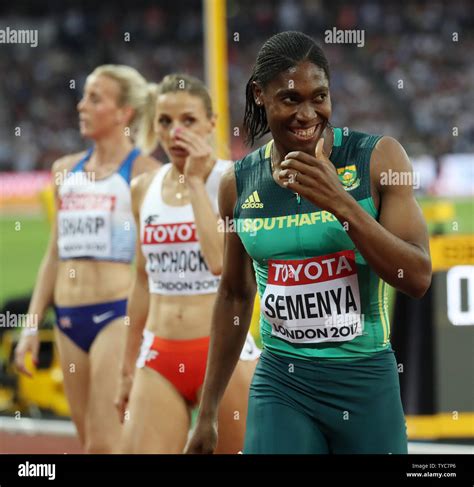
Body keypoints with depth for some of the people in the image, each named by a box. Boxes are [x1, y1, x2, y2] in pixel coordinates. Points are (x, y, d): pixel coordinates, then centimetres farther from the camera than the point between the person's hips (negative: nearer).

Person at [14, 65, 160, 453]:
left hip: (117, 314, -7)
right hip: (69, 318, 7)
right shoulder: (66, 170, 14)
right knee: (91, 445, 8)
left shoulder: (142, 171, -4)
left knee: (105, 444, -12)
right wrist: (32, 324, 15)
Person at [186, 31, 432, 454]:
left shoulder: (378, 158, -6)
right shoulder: (239, 184, 3)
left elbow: (418, 279, -12)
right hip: (281, 386, 1)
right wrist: (207, 411, 16)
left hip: (367, 384, -1)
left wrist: (340, 203, -23)